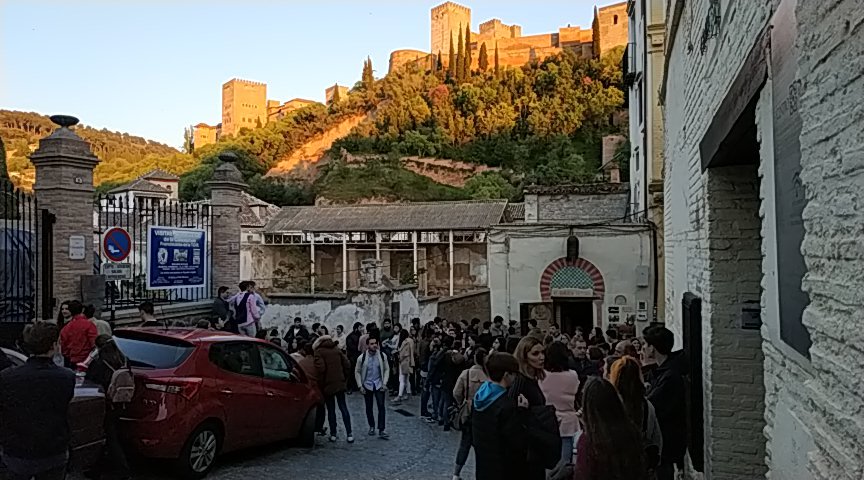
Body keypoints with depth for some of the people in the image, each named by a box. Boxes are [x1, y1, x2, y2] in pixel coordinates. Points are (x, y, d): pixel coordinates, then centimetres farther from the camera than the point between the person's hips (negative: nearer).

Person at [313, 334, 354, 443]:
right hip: (340, 384, 4)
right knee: (343, 407, 7)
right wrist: (344, 379, 13)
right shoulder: (337, 350, 9)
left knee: (331, 410, 7)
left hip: (328, 385, -4)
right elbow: (347, 365, 4)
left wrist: (321, 383, -6)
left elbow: (321, 368, -18)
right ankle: (349, 434, 2)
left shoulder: (319, 352, -6)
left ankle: (333, 434, 10)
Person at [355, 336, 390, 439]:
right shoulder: (362, 358, -13)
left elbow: (386, 369, 1)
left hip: (379, 385, 0)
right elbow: (357, 372, 0)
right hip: (367, 385, 0)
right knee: (369, 407, 10)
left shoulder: (382, 356, -9)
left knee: (381, 407, -9)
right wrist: (360, 386, -5)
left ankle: (382, 430, -5)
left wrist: (384, 383, -6)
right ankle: (371, 427, 30)